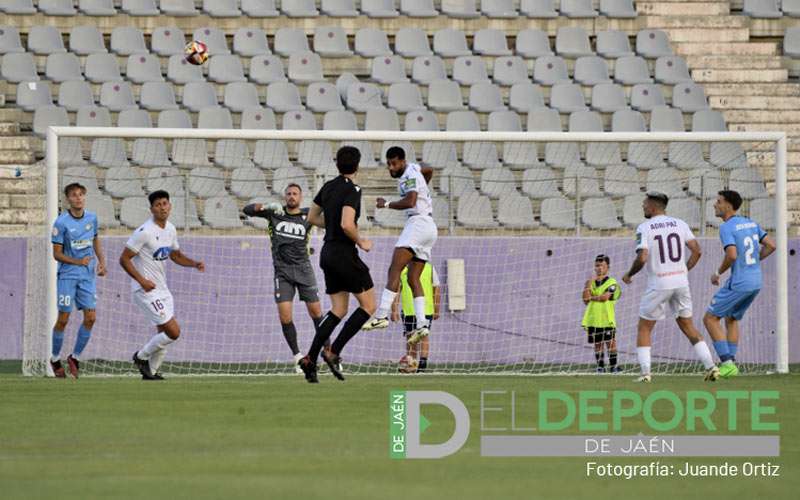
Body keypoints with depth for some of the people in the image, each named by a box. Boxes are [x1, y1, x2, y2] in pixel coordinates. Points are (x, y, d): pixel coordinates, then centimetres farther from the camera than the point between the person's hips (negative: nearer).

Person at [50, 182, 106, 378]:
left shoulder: (92, 218, 3)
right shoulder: (61, 223, -12)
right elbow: (57, 254, -10)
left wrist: (101, 261, 7)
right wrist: (78, 262, -20)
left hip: (88, 275, 4)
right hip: (67, 275, -4)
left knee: (90, 317, -4)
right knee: (63, 319, -3)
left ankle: (75, 357, 12)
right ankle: (55, 359, 15)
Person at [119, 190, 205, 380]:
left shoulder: (170, 229, 8)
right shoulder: (144, 232, -18)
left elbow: (175, 255, 24)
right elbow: (124, 259, -15)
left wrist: (194, 263, 6)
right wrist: (142, 281, -23)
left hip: (162, 289, 9)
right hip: (146, 290, -9)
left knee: (165, 333, 10)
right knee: (173, 331, -13)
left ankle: (150, 372, 23)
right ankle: (141, 356, 7)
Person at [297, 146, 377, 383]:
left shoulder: (328, 187, 10)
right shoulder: (352, 190, -15)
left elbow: (312, 217, 21)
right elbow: (347, 224, -26)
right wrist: (361, 241, -10)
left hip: (328, 252, 8)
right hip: (344, 254, -8)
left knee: (338, 310, 13)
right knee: (368, 305, 1)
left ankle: (310, 359, 3)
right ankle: (334, 353, -7)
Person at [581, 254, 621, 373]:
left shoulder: (611, 283, -1)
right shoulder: (592, 282, 12)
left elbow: (605, 297, -14)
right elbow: (586, 300, 0)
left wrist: (591, 297, -1)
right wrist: (588, 284, -9)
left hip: (606, 319, -4)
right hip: (593, 319, 4)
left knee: (610, 343, -3)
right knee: (597, 344, 6)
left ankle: (613, 366, 4)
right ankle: (600, 367, 13)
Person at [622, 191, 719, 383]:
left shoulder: (644, 228, -7)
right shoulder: (679, 224, 6)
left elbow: (642, 258, -18)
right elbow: (697, 250, 2)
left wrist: (629, 275, 0)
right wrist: (684, 271, 14)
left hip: (658, 283, -4)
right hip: (681, 281, 4)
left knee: (644, 328, 9)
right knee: (688, 326, 14)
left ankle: (645, 372, -1)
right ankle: (711, 367, 4)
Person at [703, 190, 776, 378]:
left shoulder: (726, 228, -14)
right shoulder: (751, 223, 10)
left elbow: (732, 255, -25)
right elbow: (771, 246, 12)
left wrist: (718, 273, -8)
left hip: (739, 283, -8)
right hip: (756, 282, 8)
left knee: (710, 318, 1)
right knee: (732, 319, 23)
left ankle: (727, 362, -6)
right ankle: (730, 364, 18)